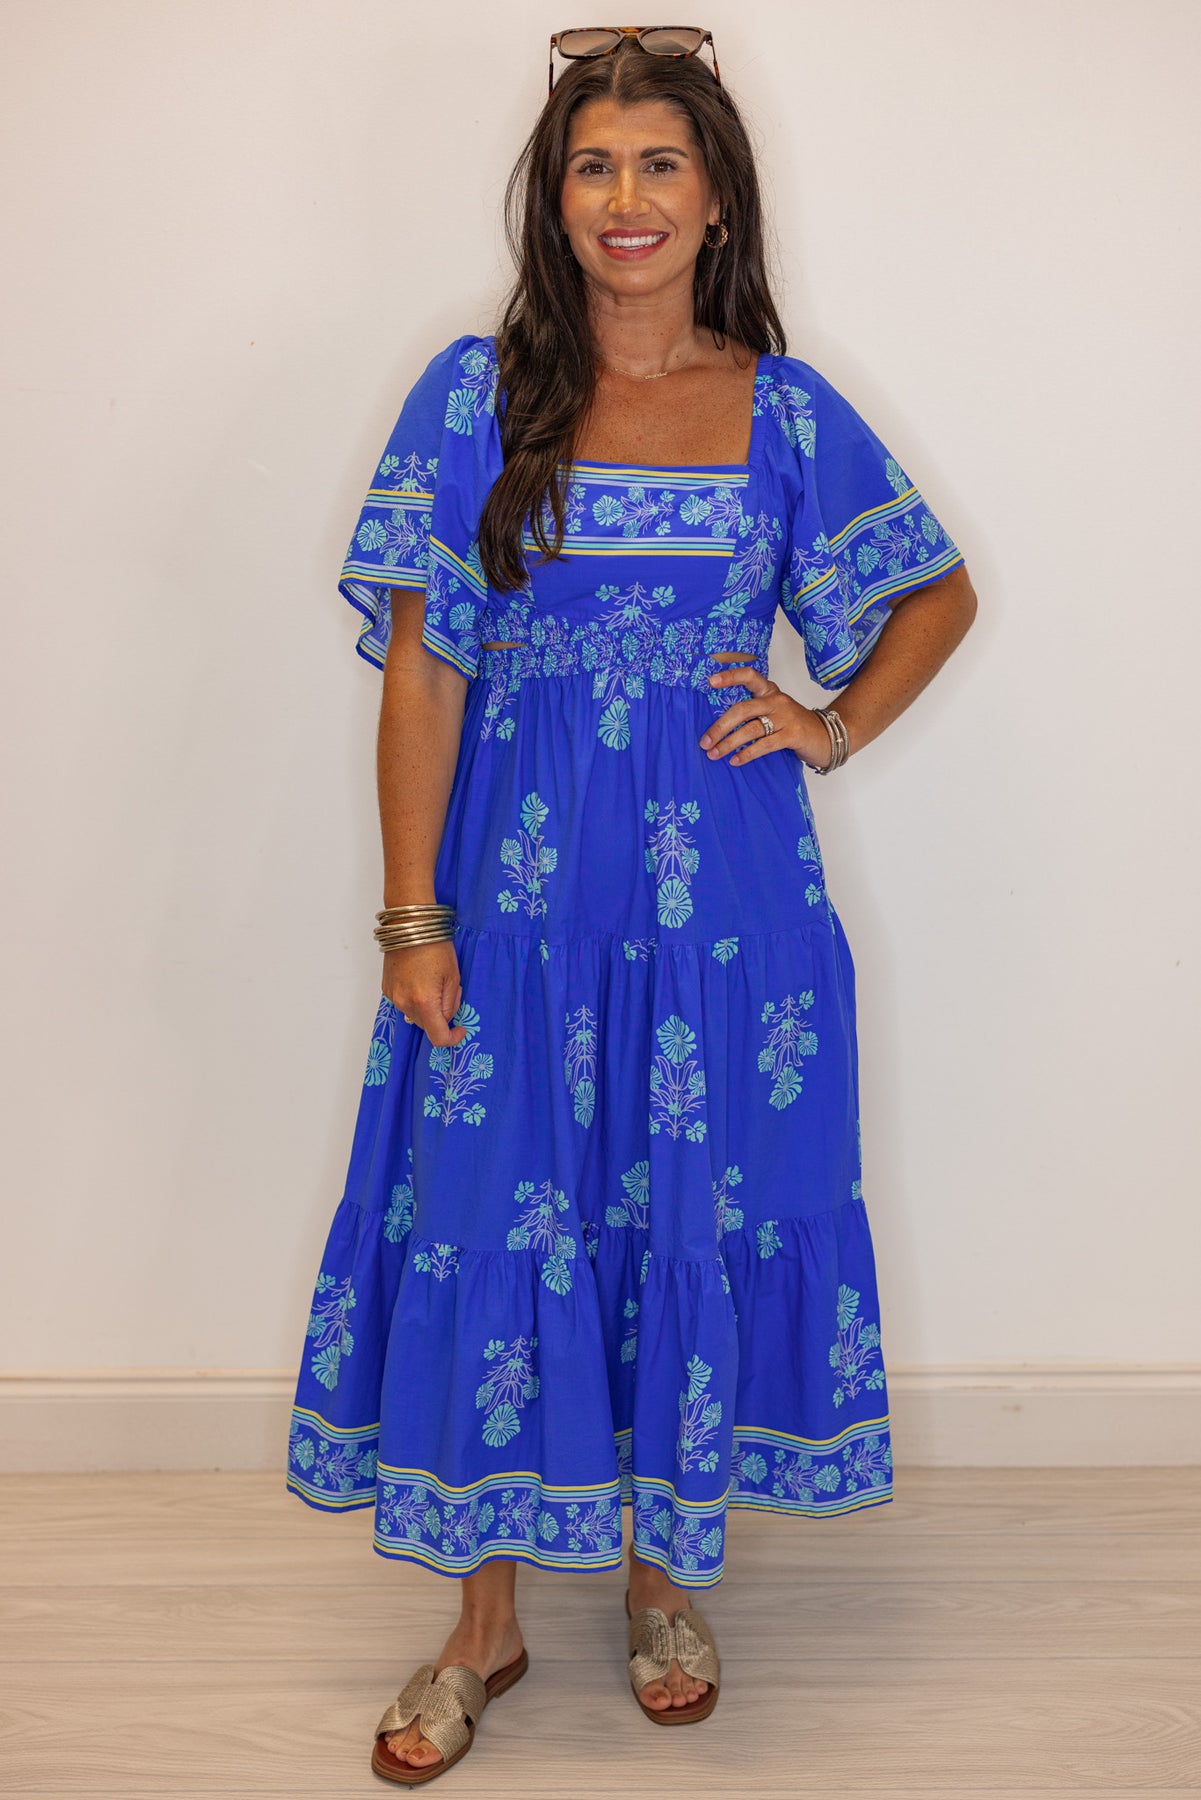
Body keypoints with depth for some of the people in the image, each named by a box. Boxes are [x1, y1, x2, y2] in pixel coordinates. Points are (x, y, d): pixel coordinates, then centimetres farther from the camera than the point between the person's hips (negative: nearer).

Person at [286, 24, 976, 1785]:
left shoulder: (786, 411, 3)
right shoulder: (478, 393, 0)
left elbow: (941, 592, 16)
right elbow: (423, 663, -4)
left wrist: (836, 725, 0)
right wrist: (413, 915, -9)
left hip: (723, 880, 1)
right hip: (521, 879, -1)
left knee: (704, 1217, 8)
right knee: (493, 1221, 4)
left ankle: (668, 1572, 31)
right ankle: (485, 1621, 23)